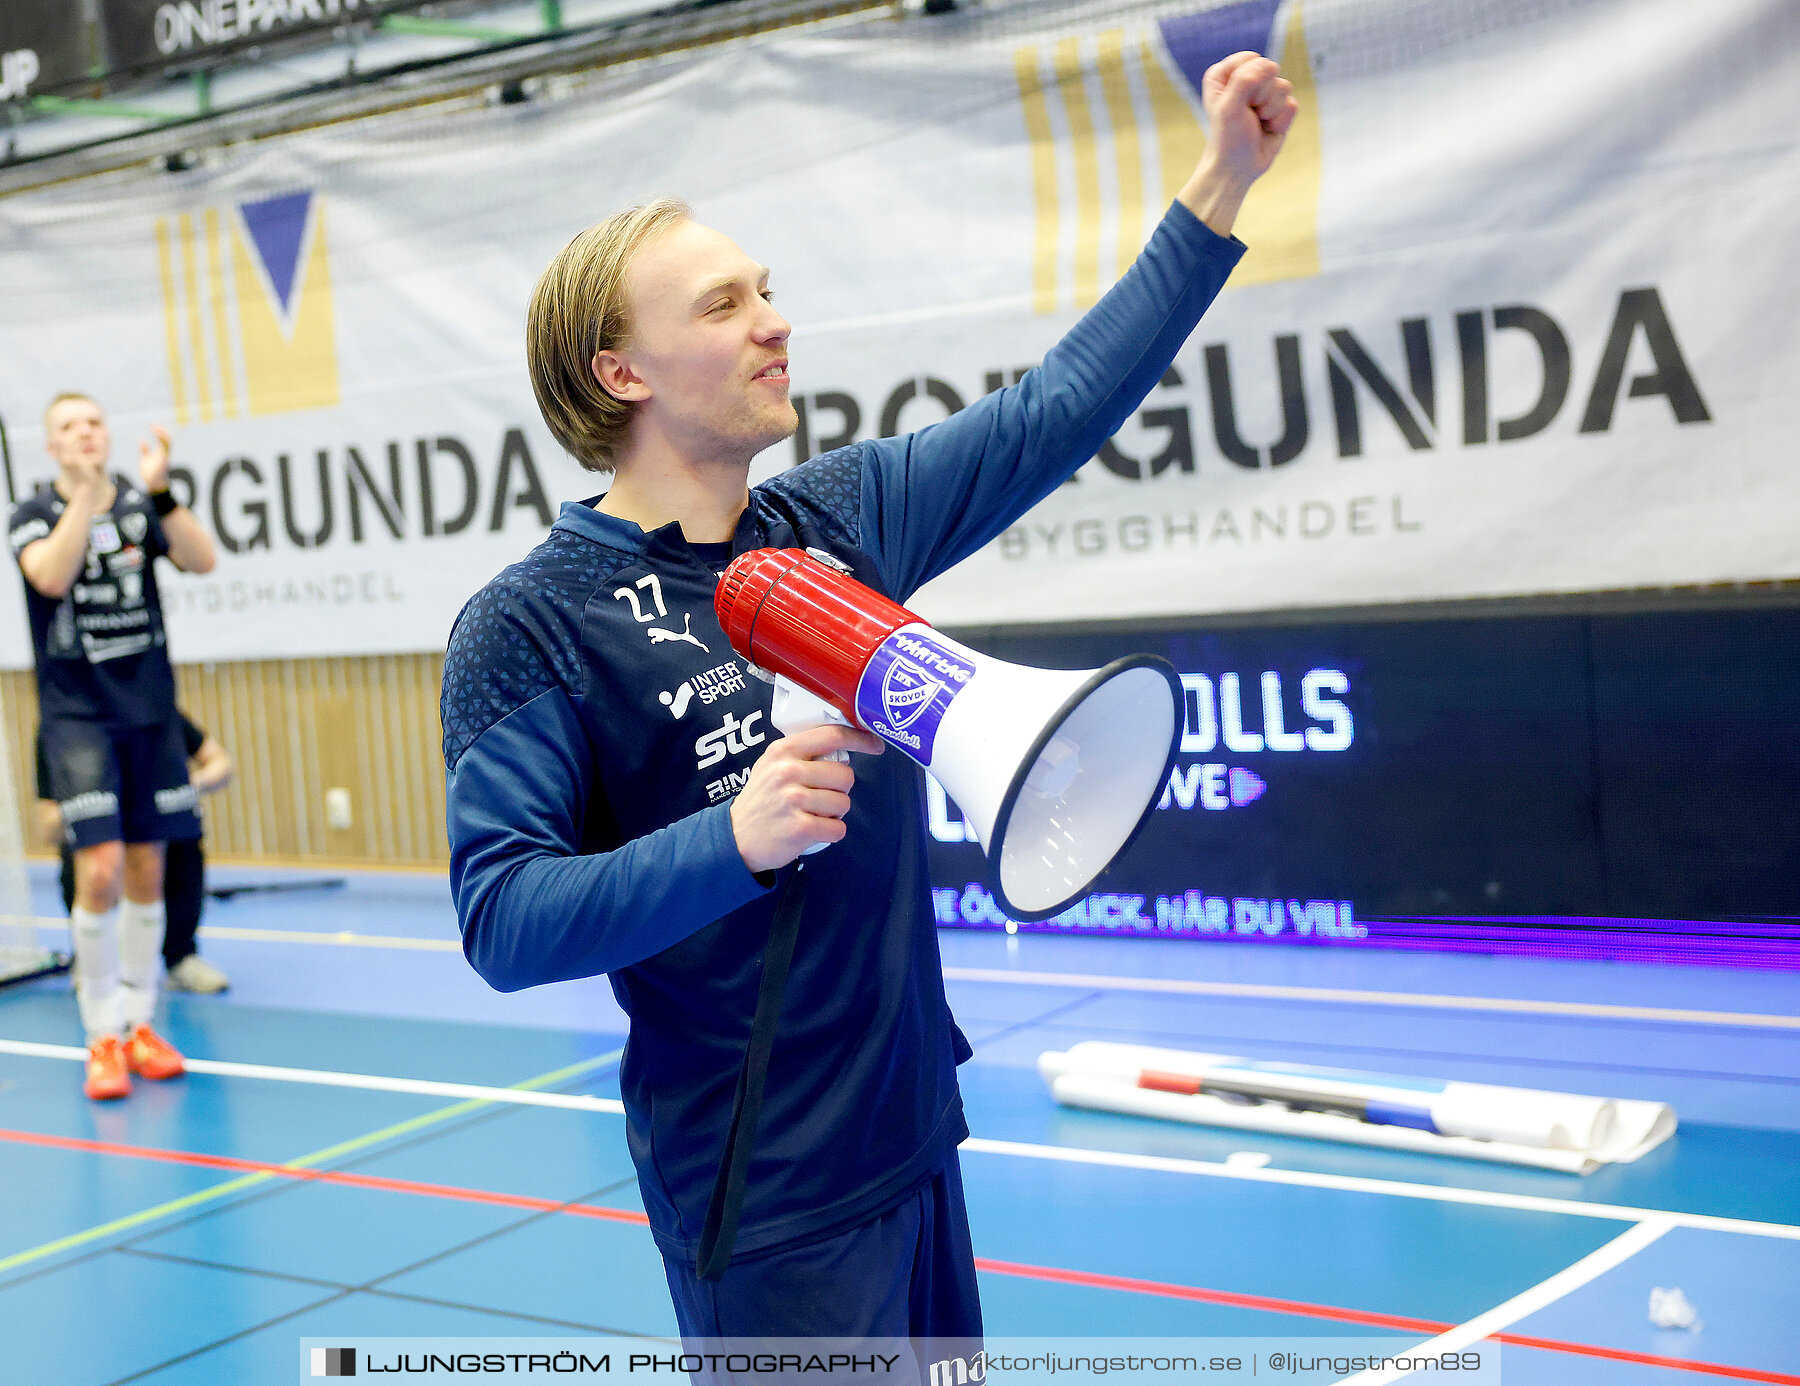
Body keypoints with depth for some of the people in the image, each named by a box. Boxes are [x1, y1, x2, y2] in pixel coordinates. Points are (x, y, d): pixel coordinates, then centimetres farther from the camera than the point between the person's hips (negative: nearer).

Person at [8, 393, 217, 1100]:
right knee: (100, 870, -13)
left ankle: (138, 1024, 19)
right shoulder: (33, 513, 0)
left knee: (146, 870, 6)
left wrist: (160, 491, -20)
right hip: (76, 716, -3)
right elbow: (51, 575, -20)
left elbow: (202, 560, -9)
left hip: (149, 713, 3)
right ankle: (102, 1038, 1)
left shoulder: (142, 504, 6)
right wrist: (86, 492, -25)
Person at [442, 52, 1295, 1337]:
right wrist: (737, 839, -32)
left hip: (916, 1134, 7)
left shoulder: (847, 515, 4)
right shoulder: (530, 625, -13)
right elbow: (500, 917, -18)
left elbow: (1054, 411, 12)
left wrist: (1220, 184, 11)